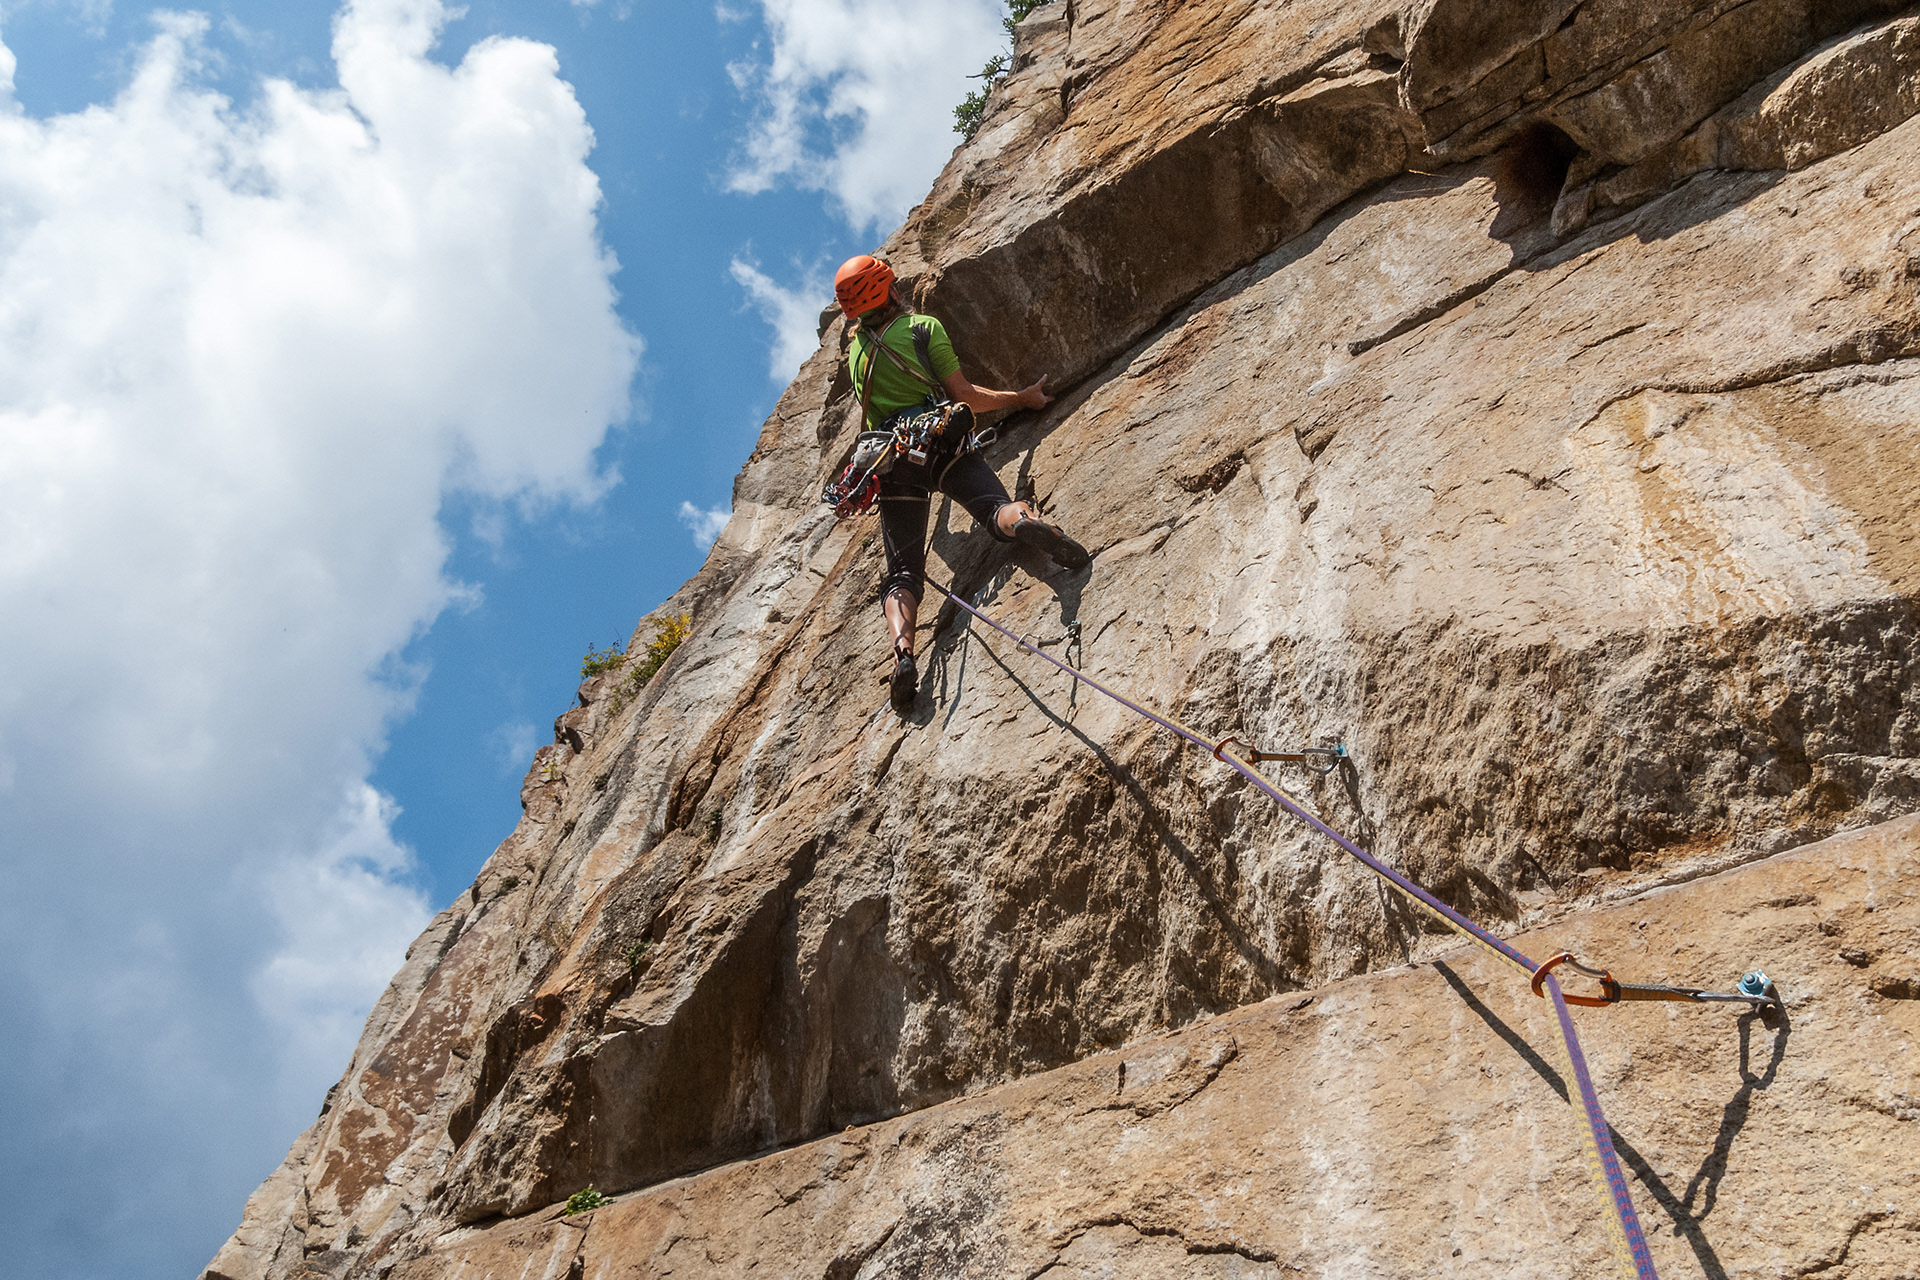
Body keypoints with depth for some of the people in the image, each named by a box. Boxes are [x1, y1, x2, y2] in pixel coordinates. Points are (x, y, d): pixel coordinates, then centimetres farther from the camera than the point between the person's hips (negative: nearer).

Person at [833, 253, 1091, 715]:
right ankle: (1026, 520, -54)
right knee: (995, 508, -16)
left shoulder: (855, 352, 22)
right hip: (942, 442, -2)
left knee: (902, 571, -3)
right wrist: (1022, 398, 16)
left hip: (892, 459, 3)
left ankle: (903, 650, -30)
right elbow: (963, 395, 4)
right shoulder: (924, 327, 9)